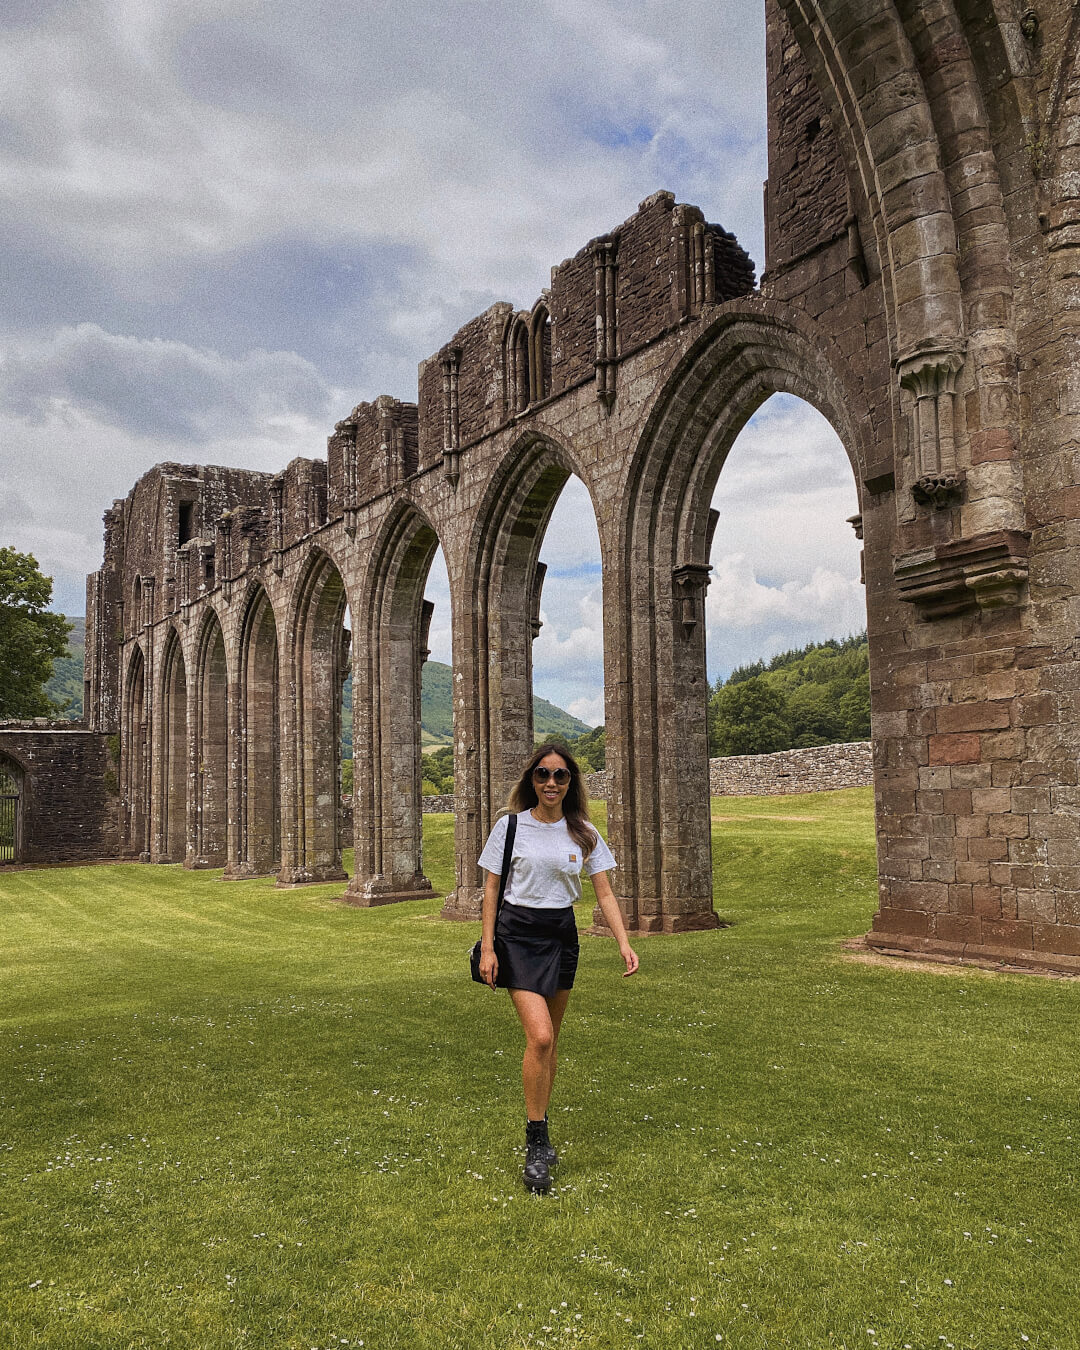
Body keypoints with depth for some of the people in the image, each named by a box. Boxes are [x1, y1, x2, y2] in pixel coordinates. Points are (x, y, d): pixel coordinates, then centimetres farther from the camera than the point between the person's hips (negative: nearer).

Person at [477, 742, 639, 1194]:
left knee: (550, 1041, 12)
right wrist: (487, 947, -7)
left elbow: (604, 893, 1)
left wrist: (624, 943, -12)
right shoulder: (510, 826, -3)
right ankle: (536, 1146, -5)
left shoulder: (583, 833, 2)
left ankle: (539, 1130, 29)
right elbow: (491, 889, 0)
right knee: (539, 1037, -16)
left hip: (562, 935, 3)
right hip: (517, 935, -3)